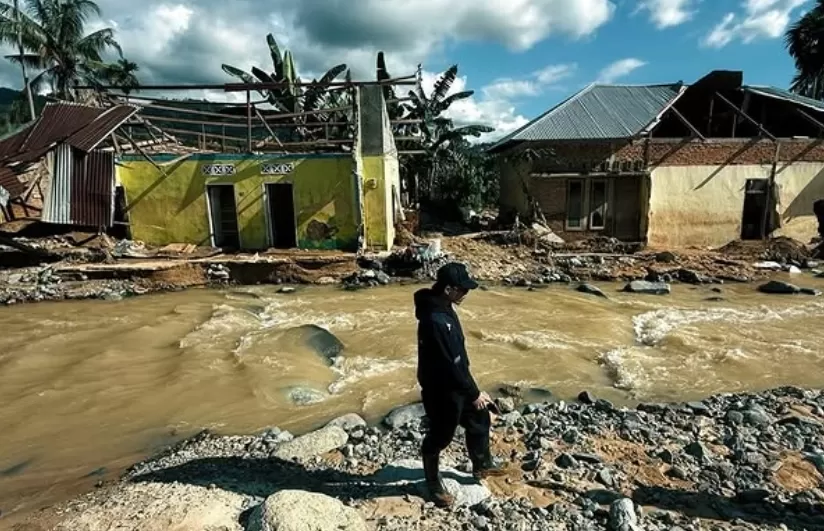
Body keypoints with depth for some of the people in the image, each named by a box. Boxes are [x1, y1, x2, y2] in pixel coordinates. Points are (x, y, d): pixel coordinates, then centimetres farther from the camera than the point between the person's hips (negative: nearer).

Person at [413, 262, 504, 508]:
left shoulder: (444, 306, -1)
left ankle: (482, 465, 47)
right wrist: (474, 393, -18)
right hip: (441, 389, -10)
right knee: (440, 436, 12)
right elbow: (449, 365, -29)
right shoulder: (434, 320, -34)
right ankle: (434, 483, 37)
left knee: (479, 418, 23)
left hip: (456, 382, 10)